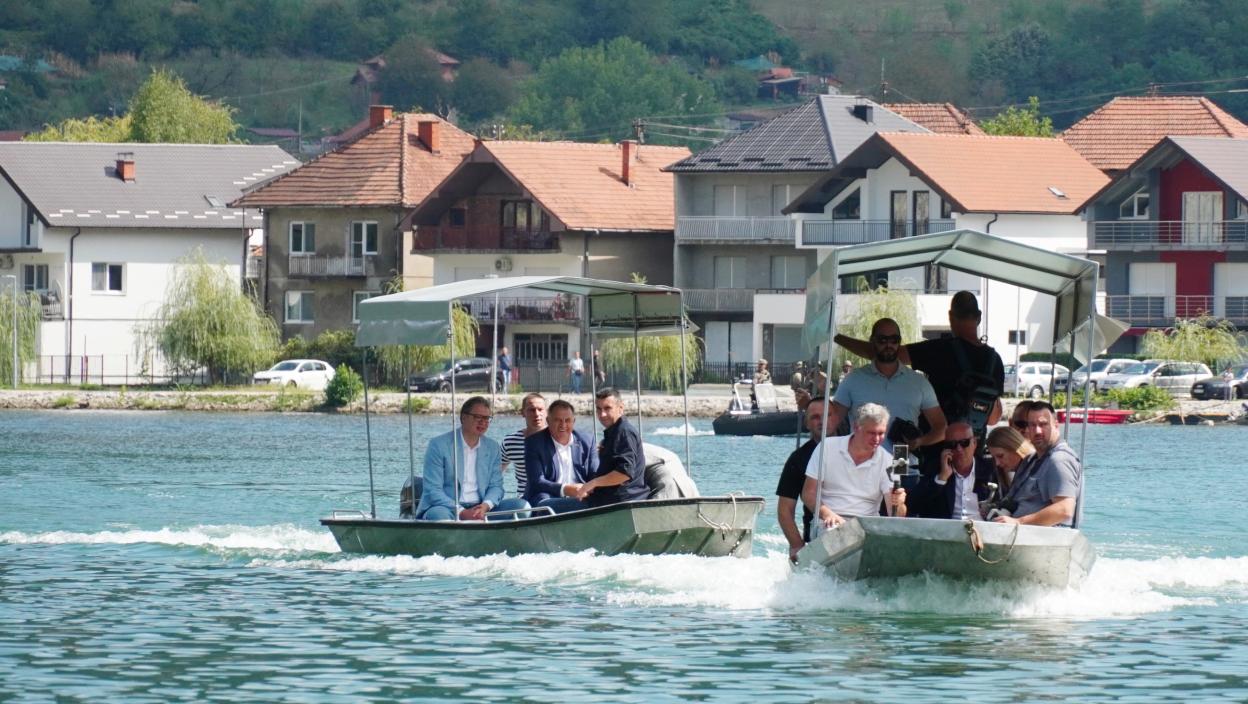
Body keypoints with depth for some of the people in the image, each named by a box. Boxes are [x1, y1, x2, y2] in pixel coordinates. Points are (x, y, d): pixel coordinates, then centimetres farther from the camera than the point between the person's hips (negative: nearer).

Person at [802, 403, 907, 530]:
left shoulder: (886, 461, 4)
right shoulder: (827, 447, 2)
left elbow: (895, 515, -2)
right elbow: (808, 493, 2)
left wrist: (898, 505, -27)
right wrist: (827, 514, -18)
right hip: (830, 525, -3)